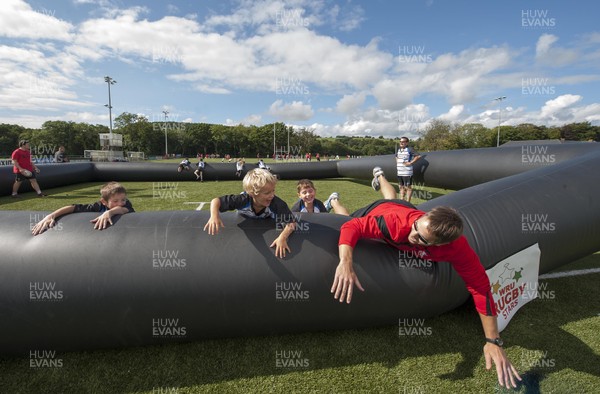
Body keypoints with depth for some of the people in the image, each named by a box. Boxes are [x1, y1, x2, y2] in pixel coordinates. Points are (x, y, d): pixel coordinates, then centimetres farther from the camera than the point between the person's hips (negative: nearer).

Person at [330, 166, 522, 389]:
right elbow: (352, 227, -47)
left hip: (404, 207, 4)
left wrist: (493, 342, -35)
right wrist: (345, 264, -66)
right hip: (375, 212, -3)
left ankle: (380, 177, 71)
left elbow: (480, 288, -34)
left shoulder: (457, 248, -44)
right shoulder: (396, 222, -53)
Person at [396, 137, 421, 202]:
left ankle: (407, 202, 5)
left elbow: (418, 156, -15)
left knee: (408, 187, 0)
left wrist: (410, 163, -15)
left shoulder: (409, 149, -8)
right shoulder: (399, 150, 14)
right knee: (401, 187, 14)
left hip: (407, 173, -7)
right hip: (399, 172, 8)